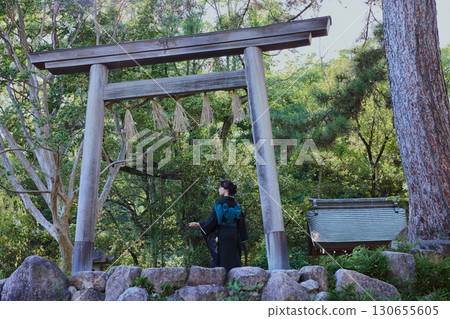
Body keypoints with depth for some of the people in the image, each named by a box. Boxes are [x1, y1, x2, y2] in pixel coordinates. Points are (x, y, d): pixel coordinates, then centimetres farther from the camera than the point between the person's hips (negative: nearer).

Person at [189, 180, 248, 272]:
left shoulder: (220, 202, -8)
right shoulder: (236, 204, 9)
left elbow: (213, 220, -12)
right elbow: (241, 223, 9)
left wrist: (198, 224, -4)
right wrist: (242, 240, 15)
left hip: (222, 236, -5)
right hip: (233, 236, 5)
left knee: (221, 262, -3)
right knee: (233, 262, 9)